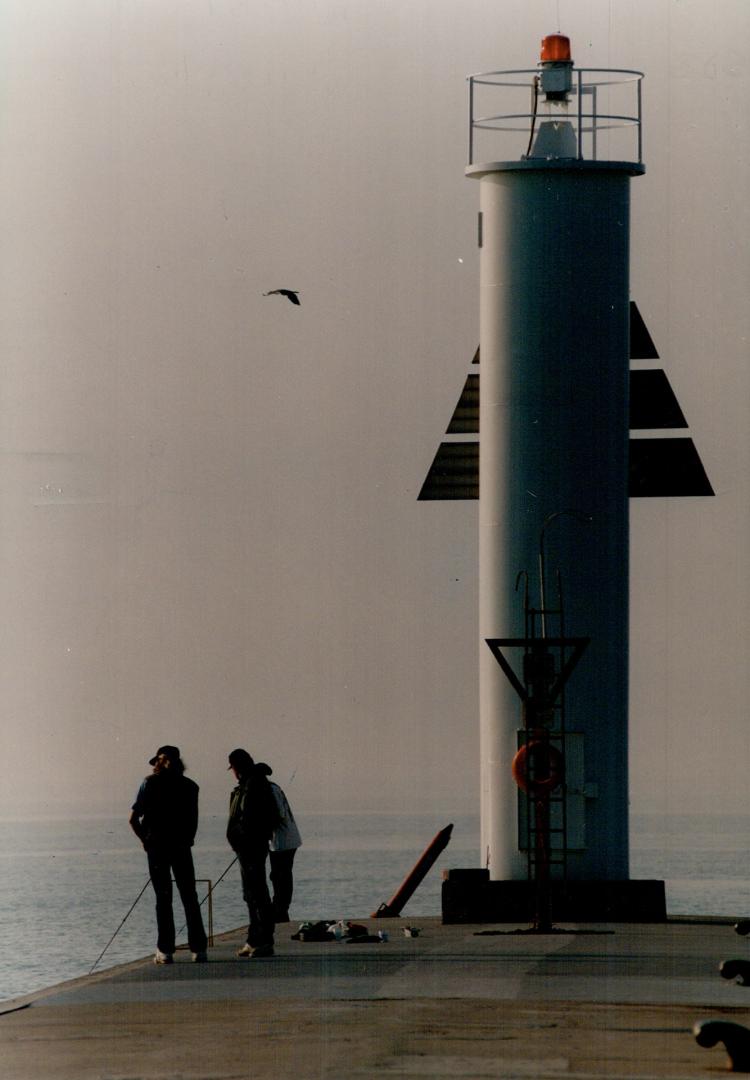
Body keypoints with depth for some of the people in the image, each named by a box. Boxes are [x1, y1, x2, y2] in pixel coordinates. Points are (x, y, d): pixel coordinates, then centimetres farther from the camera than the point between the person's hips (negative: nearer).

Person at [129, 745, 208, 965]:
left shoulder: (151, 783, -3)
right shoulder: (189, 786, 4)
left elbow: (134, 818, -6)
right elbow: (193, 821, 3)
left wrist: (145, 839, 6)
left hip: (157, 847, -2)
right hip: (182, 847, 2)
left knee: (163, 898, 2)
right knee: (189, 898, 5)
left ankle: (165, 951, -1)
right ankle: (198, 949, 0)